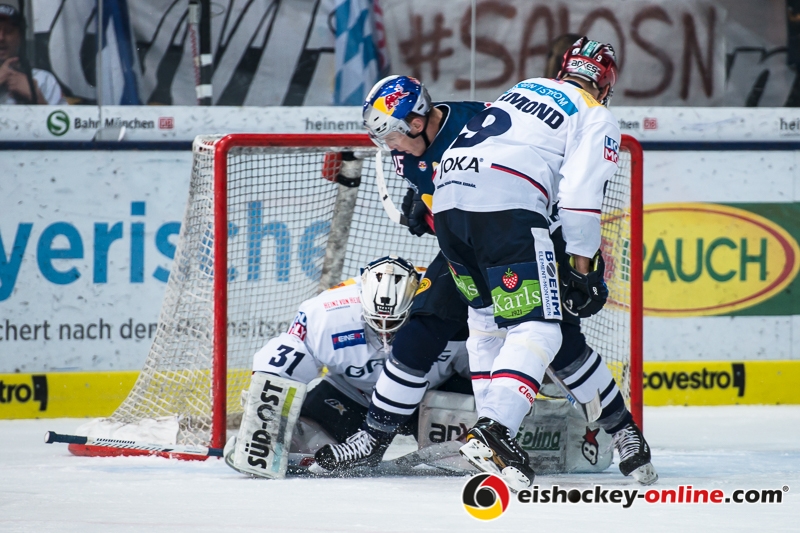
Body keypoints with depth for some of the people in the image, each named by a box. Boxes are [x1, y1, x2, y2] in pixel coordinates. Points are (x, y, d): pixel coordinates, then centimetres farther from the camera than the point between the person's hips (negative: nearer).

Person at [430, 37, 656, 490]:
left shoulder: (525, 89, 31)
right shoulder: (597, 118, 11)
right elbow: (580, 196, -2)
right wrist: (583, 268, 3)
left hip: (449, 193, 7)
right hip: (506, 206, -7)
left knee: (488, 319, 24)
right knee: (537, 329, -9)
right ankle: (494, 430, -30)